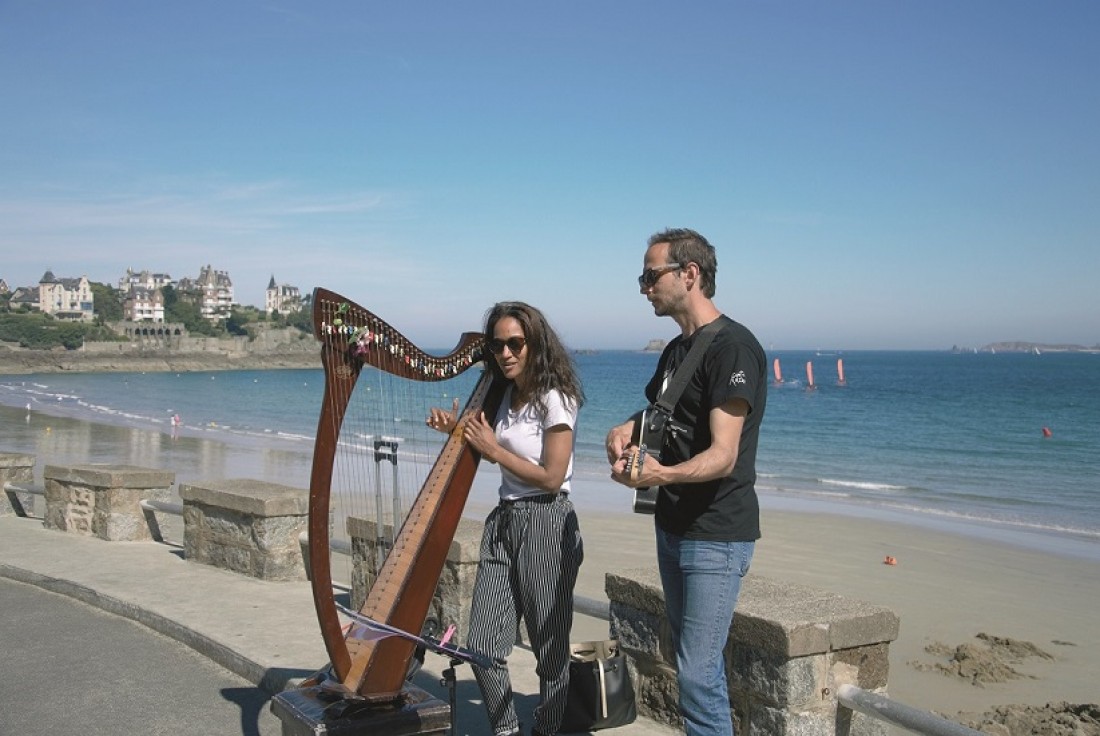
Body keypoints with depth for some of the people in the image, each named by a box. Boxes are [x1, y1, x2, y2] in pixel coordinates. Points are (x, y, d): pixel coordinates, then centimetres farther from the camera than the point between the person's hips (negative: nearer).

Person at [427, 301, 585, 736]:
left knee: (550, 649, 4)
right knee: (482, 647, 6)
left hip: (546, 524, -7)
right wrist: (458, 429, 6)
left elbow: (551, 477, -16)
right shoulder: (506, 395, 10)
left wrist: (493, 449, -9)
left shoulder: (556, 399, -12)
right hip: (503, 520, 7)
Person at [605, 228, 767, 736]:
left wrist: (662, 474, -42)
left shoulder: (732, 346, -17)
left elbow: (723, 456, -24)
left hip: (716, 535, -9)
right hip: (673, 526, 9)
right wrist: (627, 430, -1)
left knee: (697, 674, -10)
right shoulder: (677, 349, 12)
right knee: (694, 660, 17)